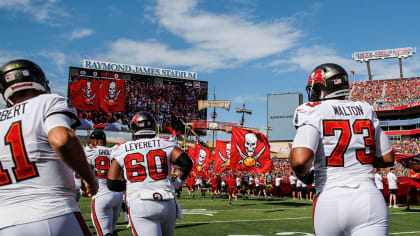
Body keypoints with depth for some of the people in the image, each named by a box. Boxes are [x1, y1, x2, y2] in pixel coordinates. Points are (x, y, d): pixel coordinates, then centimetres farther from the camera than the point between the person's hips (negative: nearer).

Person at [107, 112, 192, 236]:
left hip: (139, 205, -2)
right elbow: (186, 163, -3)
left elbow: (113, 184, 7)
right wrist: (178, 183, 13)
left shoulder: (122, 150, 7)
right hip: (167, 203, 2)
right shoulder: (165, 144, 7)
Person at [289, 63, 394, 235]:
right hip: (369, 200, 3)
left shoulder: (315, 113, -6)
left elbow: (300, 160, -21)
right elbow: (388, 159, 17)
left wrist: (303, 174, 1)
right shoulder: (366, 111, 11)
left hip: (330, 201, -3)